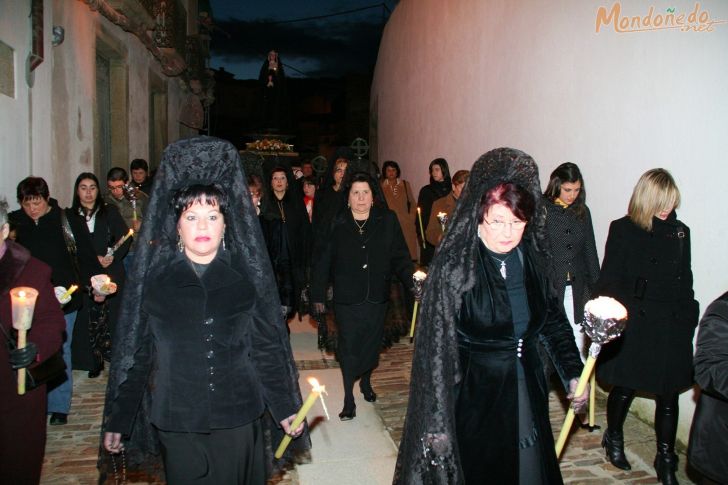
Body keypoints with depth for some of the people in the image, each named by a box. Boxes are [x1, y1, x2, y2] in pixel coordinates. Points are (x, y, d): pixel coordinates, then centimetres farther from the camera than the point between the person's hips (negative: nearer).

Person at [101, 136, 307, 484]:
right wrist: (117, 422, 4)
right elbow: (135, 354, 1)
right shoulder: (152, 281, -2)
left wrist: (284, 409, -1)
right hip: (177, 425, 0)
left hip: (239, 420, 0)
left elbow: (267, 348, 0)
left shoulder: (247, 279, -2)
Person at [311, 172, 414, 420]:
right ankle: (349, 398, 15)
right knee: (349, 347, 2)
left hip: (377, 298, 2)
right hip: (346, 299, -2)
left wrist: (412, 281, -15)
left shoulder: (387, 221, -3)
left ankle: (366, 382, 42)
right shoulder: (336, 225, -6)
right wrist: (318, 295, -1)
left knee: (372, 344, 15)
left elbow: (400, 256, -2)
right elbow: (322, 261, -2)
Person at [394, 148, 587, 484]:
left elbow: (553, 317, 10)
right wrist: (438, 423, -19)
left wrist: (573, 372, 2)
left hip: (527, 389, 6)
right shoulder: (454, 267, -21)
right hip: (474, 393, -5)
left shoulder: (532, 258, -3)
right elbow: (438, 345, -20)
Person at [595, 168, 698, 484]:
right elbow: (609, 280, -7)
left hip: (671, 328, 3)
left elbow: (685, 283, 12)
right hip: (632, 325, -3)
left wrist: (688, 323, 9)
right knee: (624, 388, 11)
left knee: (668, 396, 9)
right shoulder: (623, 230, -6)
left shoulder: (680, 232, 6)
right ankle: (614, 438, 37)